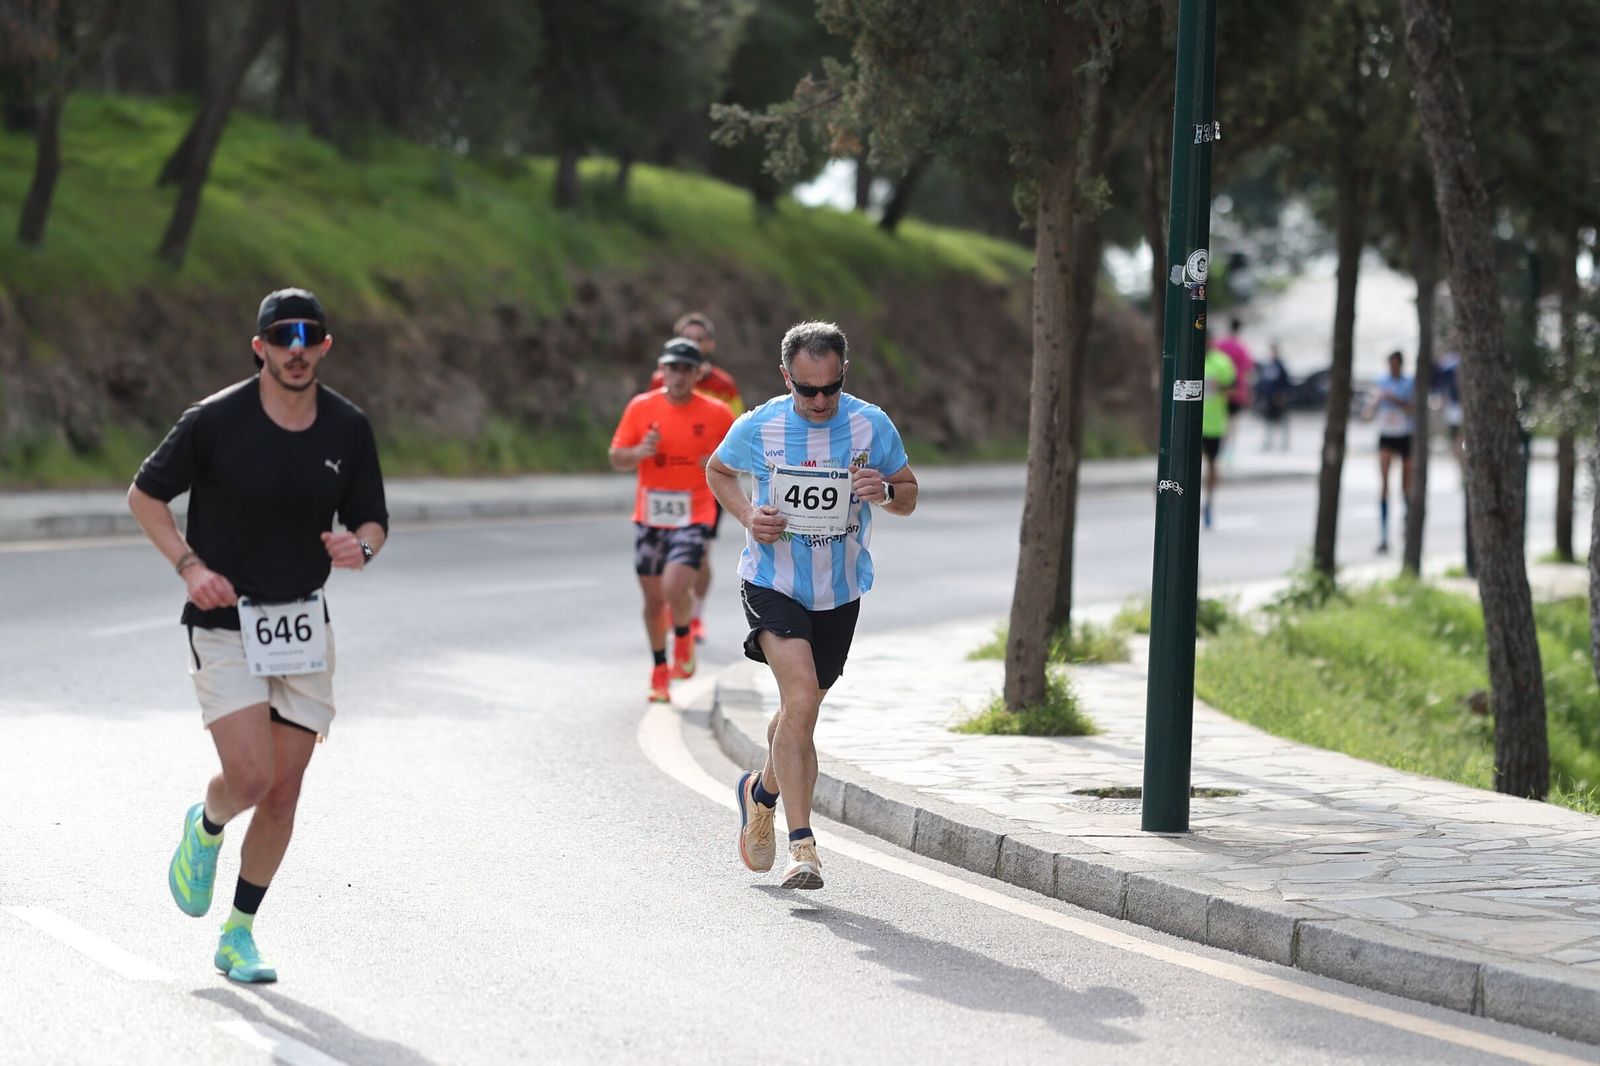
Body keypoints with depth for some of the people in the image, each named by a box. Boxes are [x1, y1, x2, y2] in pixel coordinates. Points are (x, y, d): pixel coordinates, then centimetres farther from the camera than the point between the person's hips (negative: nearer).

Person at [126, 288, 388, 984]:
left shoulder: (349, 428, 1)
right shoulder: (215, 421, -10)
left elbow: (372, 521, 10)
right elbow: (144, 495, 1)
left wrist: (361, 547, -14)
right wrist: (189, 565, -13)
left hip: (305, 626, 4)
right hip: (224, 622, -4)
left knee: (283, 792, 4)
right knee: (249, 776, -16)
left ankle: (240, 933, 19)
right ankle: (205, 829, 21)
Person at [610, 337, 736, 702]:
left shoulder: (716, 413, -3)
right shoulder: (641, 407, 0)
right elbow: (617, 459, 2)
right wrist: (642, 451, -19)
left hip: (693, 515, -2)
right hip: (649, 517, 2)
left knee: (675, 587, -22)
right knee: (653, 599, 8)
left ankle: (683, 637, 10)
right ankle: (660, 672, 27)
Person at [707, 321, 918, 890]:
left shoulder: (872, 426, -7)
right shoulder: (757, 427, -10)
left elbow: (909, 496, 5)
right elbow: (717, 471, 10)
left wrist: (885, 491, -19)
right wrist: (747, 516, -9)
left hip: (838, 592, 3)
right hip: (773, 583, -3)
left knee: (801, 711, 16)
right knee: (801, 698, -23)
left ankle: (762, 791, 48)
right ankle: (801, 844, -22)